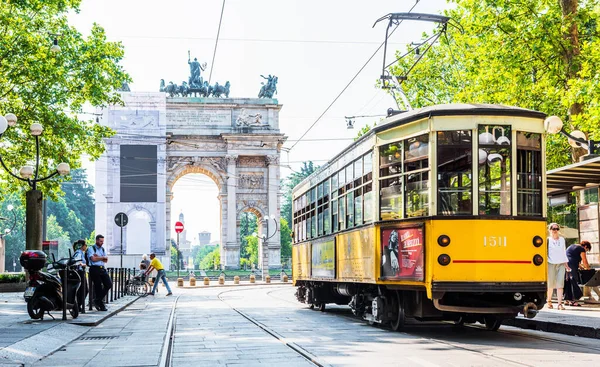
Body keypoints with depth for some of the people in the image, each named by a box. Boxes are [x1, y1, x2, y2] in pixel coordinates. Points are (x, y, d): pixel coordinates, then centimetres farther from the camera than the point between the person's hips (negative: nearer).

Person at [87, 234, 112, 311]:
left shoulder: (103, 249, 19)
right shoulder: (91, 249, 0)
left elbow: (106, 260, 9)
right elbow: (93, 259, -14)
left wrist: (98, 257, -7)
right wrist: (102, 257, -2)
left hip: (102, 268, 6)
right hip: (95, 269, -6)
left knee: (109, 284, -5)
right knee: (98, 287, -3)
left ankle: (97, 300, 5)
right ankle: (101, 305, 4)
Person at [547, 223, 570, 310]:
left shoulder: (562, 240, 14)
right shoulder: (547, 240, 2)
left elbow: (564, 252, 20)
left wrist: (565, 263, 16)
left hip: (561, 264, 3)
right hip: (551, 264, -3)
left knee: (560, 284, -7)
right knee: (550, 284, 2)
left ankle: (560, 304, -11)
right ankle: (549, 301, 23)